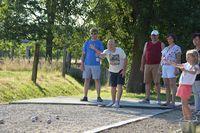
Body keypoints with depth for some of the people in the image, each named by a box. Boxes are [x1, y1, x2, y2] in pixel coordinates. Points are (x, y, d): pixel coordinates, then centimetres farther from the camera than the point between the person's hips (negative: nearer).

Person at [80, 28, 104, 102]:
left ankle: (98, 97, 1)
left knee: (97, 80, -3)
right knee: (86, 80, 3)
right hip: (87, 64, 2)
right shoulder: (87, 43, 13)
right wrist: (82, 64, 2)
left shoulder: (99, 43, 6)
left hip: (96, 64, -2)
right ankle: (85, 97, 6)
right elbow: (83, 54, 12)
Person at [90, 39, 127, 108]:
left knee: (119, 86, -14)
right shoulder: (107, 51, -14)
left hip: (120, 71, -3)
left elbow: (125, 59, -9)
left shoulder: (120, 50, -17)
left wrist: (124, 70, -15)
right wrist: (95, 50, -54)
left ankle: (117, 102, -12)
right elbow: (102, 55, -35)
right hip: (112, 71, 3)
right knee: (113, 87, 8)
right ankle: (113, 101, 27)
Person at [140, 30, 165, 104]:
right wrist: (142, 66, 9)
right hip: (147, 65, 4)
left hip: (156, 65, -4)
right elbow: (144, 55, 15)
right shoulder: (147, 44, 14)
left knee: (157, 82, -6)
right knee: (147, 82, 2)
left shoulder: (161, 44, 5)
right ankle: (147, 99, 6)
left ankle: (158, 99, 1)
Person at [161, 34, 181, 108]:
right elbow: (162, 59, 19)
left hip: (172, 68, -7)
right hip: (164, 68, 7)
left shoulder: (177, 48, -2)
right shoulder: (165, 49, 19)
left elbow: (178, 59, -10)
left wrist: (176, 69, -19)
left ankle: (173, 102, -10)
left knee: (172, 85, -9)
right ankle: (168, 101, 11)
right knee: (166, 85, 7)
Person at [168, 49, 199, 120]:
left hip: (187, 86, -8)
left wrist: (185, 70, -48)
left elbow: (194, 72, -32)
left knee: (185, 104, -9)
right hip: (182, 85, 8)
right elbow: (177, 65, 24)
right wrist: (168, 61, 20)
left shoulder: (195, 66, -10)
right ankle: (185, 119, 17)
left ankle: (190, 119, -3)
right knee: (183, 104, 11)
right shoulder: (186, 64, 12)